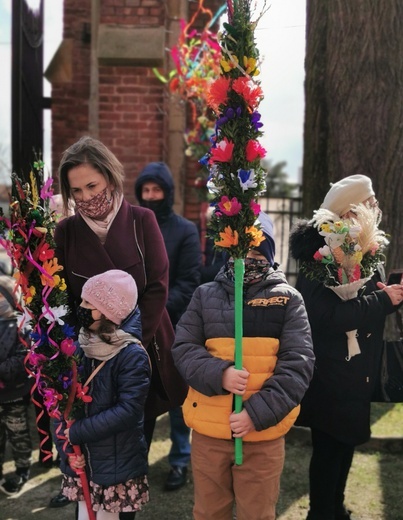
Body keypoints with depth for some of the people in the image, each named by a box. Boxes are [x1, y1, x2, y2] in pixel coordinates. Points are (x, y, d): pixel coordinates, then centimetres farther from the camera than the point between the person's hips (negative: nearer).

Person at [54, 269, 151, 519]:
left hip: (116, 464, -5)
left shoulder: (133, 356, -16)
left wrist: (76, 432, -18)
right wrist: (67, 447, -10)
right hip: (81, 461, 5)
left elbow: (127, 411, -21)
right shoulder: (79, 348, 1)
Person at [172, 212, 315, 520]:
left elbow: (298, 363, -7)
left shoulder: (288, 299, 0)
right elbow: (183, 348, 1)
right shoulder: (206, 295, 5)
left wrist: (257, 413, -17)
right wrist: (218, 374, -19)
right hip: (209, 429, 1)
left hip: (264, 433, -1)